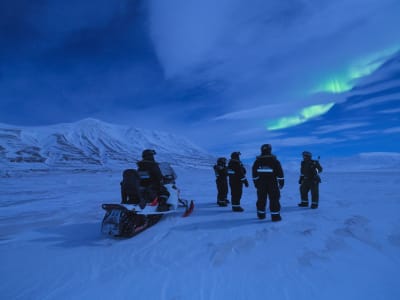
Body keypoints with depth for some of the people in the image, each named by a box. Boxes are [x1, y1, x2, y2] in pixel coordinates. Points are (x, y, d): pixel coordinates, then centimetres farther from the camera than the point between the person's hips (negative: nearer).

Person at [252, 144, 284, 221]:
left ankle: (261, 214, 22)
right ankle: (275, 216, 2)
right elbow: (279, 171, -5)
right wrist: (281, 181, 3)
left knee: (261, 199, 12)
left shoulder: (257, 161, 2)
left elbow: (254, 172, 6)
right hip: (272, 183, -3)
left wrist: (255, 182, 15)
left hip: (261, 183, 3)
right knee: (274, 199, 2)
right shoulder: (274, 160, -6)